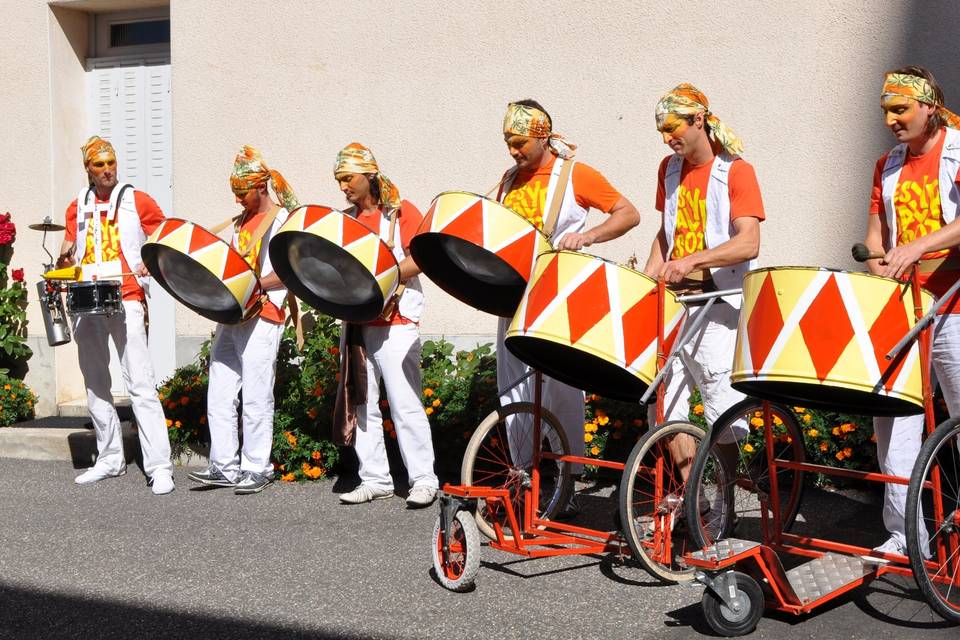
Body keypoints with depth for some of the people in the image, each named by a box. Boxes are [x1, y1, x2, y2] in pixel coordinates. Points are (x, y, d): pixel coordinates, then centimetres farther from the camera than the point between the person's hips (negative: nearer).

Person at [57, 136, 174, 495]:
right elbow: (67, 257, 18)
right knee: (95, 385, 11)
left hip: (126, 300, -5)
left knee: (140, 385, -12)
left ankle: (159, 467, -13)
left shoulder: (138, 201, 3)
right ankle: (109, 459, 23)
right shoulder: (77, 207, 15)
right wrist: (64, 260, -6)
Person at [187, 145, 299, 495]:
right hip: (230, 315, 8)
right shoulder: (240, 223, 20)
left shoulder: (282, 219, -4)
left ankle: (257, 470, 4)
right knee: (219, 396, 6)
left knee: (255, 400, -5)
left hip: (262, 317, -8)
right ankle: (225, 466, 13)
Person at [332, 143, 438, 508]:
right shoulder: (345, 220, 16)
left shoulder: (401, 212, -1)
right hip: (355, 321, 6)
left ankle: (424, 480, -2)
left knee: (405, 404, -8)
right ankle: (375, 480, 14)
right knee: (361, 405, 7)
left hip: (396, 321, -6)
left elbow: (420, 260, -12)